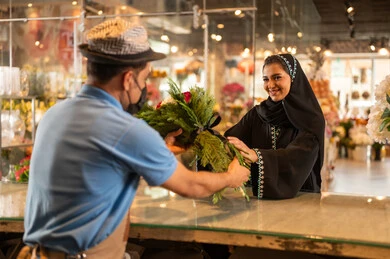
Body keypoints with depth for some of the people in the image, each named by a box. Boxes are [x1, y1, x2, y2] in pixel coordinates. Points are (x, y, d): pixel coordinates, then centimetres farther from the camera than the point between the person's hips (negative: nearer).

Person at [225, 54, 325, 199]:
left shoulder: (312, 120, -4)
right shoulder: (256, 114, 9)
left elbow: (298, 156, -22)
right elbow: (231, 138, -6)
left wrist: (257, 156, -39)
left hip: (301, 197, -3)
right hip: (260, 195, 3)